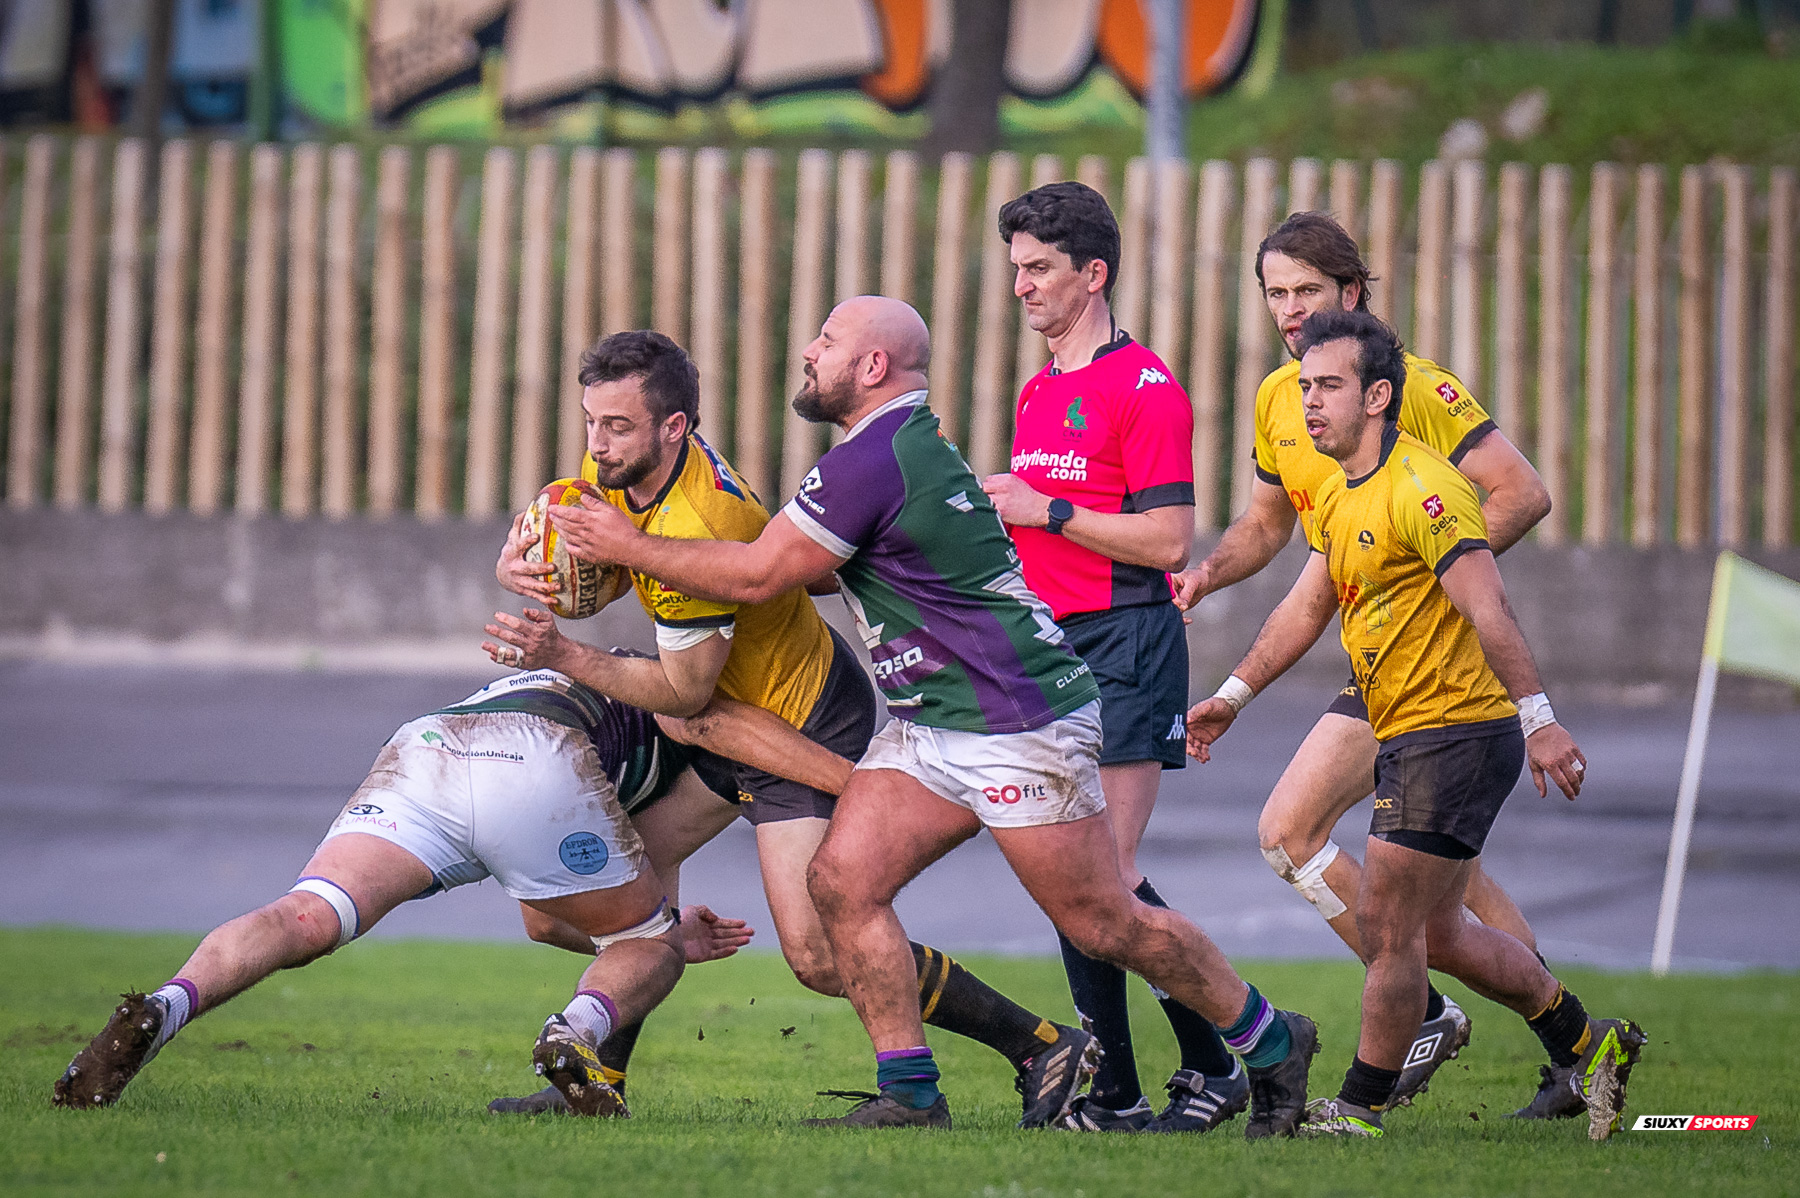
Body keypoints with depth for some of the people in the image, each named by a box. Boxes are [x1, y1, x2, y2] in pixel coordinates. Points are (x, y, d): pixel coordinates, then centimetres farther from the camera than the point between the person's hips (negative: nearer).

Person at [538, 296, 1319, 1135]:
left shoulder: (873, 461, -20)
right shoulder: (908, 443, 12)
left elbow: (756, 576, -16)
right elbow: (805, 567, 25)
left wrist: (629, 547, -4)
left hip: (1020, 724, -10)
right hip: (928, 726, 10)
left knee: (1104, 925, -3)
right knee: (842, 880, -4)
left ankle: (1272, 1045, 13)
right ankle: (909, 1096, -2)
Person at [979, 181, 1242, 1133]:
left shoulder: (1143, 386, -9)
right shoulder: (1039, 392, 18)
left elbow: (1168, 539, -15)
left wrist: (1046, 511, -14)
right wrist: (1001, 517, 9)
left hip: (1125, 644, -8)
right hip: (1051, 644, 8)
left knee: (1104, 873, -13)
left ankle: (1216, 1064, -5)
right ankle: (1111, 1093, 9)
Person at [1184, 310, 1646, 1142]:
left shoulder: (1419, 490, -18)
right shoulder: (1343, 495, 12)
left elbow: (1488, 609, -25)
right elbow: (1306, 606, 24)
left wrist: (1536, 716, -31)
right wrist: (1233, 696, 21)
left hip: (1457, 731, -10)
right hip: (1407, 738, 10)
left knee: (1386, 930, -7)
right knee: (1437, 936, 16)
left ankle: (1359, 1112, 3)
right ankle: (1588, 1045, 31)